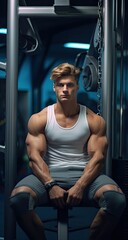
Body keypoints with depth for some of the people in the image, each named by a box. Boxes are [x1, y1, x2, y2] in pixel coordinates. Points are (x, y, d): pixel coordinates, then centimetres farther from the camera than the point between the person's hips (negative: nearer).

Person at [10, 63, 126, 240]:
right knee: (18, 197, -32)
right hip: (49, 175, 0)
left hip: (84, 175, 0)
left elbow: (97, 157, -2)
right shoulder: (39, 119, 6)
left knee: (117, 199, -32)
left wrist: (80, 186, -18)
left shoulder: (94, 120, 6)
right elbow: (35, 156, -3)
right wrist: (51, 185, -19)